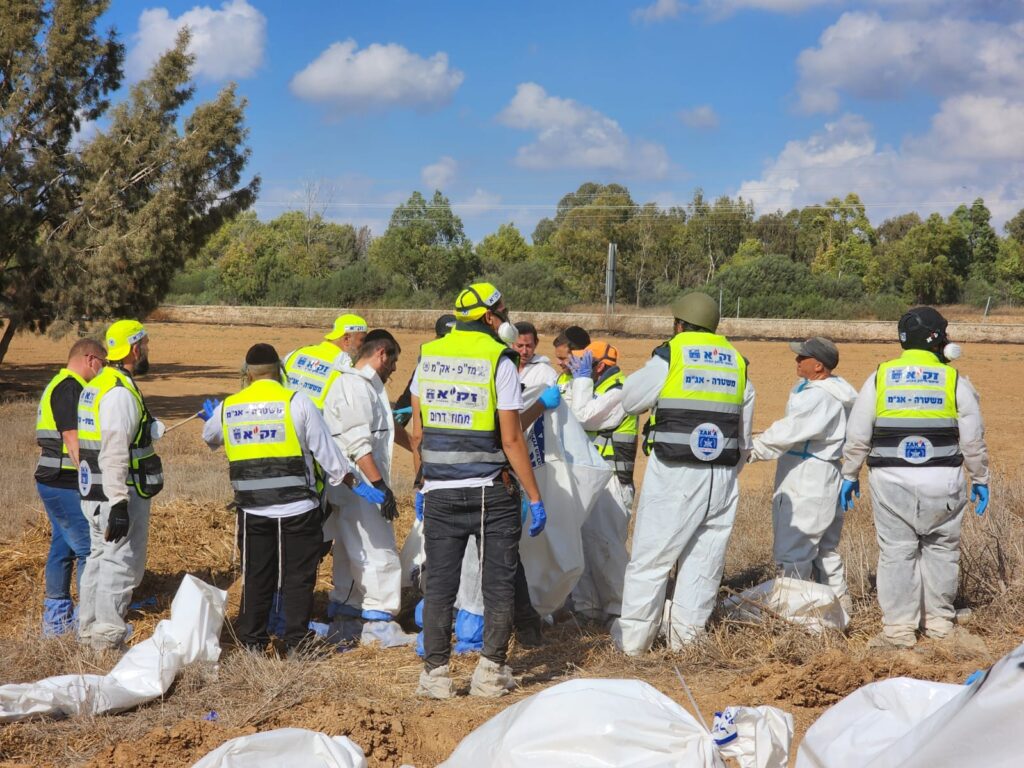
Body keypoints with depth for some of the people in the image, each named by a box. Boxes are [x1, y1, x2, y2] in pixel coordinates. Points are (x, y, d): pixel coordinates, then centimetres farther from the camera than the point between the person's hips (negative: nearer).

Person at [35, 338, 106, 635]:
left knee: (63, 547, 14)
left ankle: (56, 616, 19)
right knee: (89, 549, -6)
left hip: (53, 483, 11)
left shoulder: (57, 386, 18)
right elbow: (72, 439, -21)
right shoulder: (70, 388, -15)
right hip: (66, 484, -11)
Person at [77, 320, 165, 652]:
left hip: (95, 492, 10)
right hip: (119, 495, -10)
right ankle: (108, 639, 0)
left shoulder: (97, 385, 14)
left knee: (100, 558, 18)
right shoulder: (121, 393, -19)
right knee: (121, 565, -4)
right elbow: (115, 453, -25)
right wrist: (119, 504, -26)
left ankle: (89, 630, 27)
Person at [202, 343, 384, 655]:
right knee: (298, 577, 6)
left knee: (256, 577, 14)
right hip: (297, 509, -3)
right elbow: (326, 452, -4)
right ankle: (295, 643, 8)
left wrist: (210, 417, 50)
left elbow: (210, 438, 27)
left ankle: (252, 642, 20)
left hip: (253, 510, 3)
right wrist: (355, 483, 7)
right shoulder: (297, 402, -6)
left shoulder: (227, 409, 4)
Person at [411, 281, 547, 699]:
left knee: (439, 584, 9)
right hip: (490, 492, -4)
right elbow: (511, 438, -11)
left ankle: (435, 673, 9)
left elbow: (417, 433, 10)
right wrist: (535, 496, -6)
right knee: (498, 582, 7)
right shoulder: (498, 359, -8)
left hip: (440, 492, 4)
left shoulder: (428, 355, 7)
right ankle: (491, 671, 8)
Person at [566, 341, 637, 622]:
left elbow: (584, 416, -22)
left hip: (610, 480, -10)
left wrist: (582, 378, -13)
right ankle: (587, 606, 17)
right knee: (583, 541, 10)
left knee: (604, 543, -10)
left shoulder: (618, 392, -14)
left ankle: (623, 607, -1)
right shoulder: (598, 388, 17)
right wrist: (580, 380, 9)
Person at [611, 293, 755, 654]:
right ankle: (686, 641, 11)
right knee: (704, 561, 8)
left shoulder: (669, 356, -3)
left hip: (674, 475, -4)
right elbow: (744, 435, 16)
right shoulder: (738, 363, 13)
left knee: (649, 560, 2)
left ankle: (631, 641, 6)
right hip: (722, 478, 5)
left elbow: (630, 400, 9)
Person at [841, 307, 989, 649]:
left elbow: (857, 437, 3)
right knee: (941, 549, 13)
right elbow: (973, 440, 3)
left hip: (892, 480, 0)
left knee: (896, 552, 3)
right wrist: (980, 480, 15)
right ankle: (939, 620, 21)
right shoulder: (955, 381, 0)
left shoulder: (879, 378, 3)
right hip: (942, 481, 0)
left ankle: (898, 628, 5)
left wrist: (850, 475, 14)